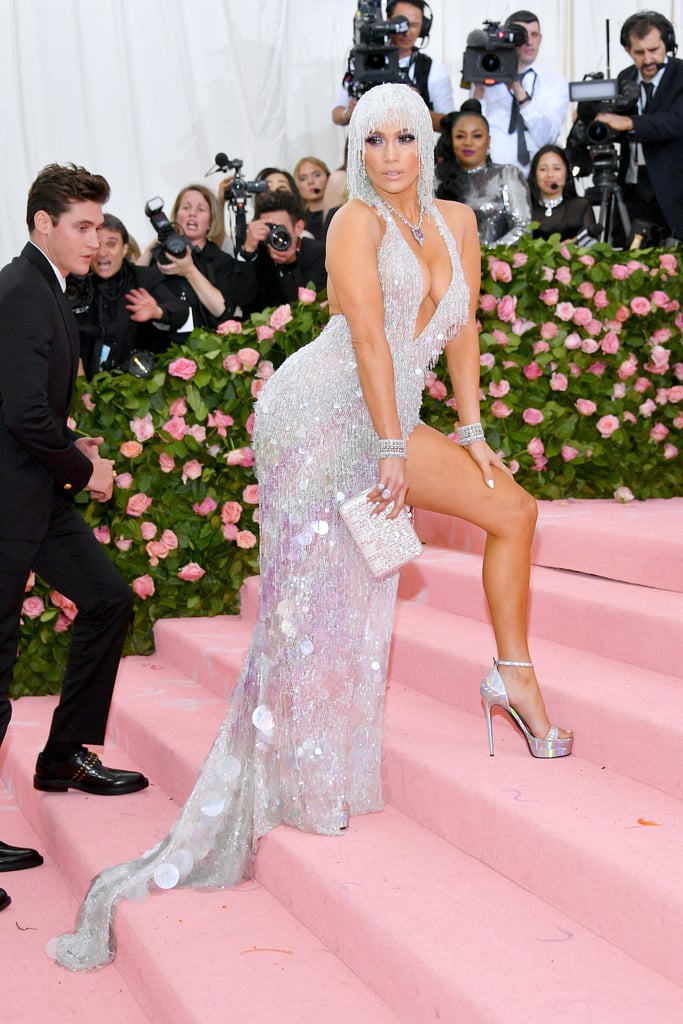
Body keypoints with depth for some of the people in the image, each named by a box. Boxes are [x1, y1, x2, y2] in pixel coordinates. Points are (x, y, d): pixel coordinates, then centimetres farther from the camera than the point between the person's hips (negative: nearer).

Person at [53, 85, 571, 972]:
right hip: (322, 410, -7)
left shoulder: (456, 222, 12)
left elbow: (461, 328, 14)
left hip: (385, 424, 7)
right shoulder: (357, 222, -9)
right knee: (316, 596, -11)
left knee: (513, 509, 1)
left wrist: (469, 429, 7)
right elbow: (368, 334, -17)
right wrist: (394, 450, -22)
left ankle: (515, 678, 11)